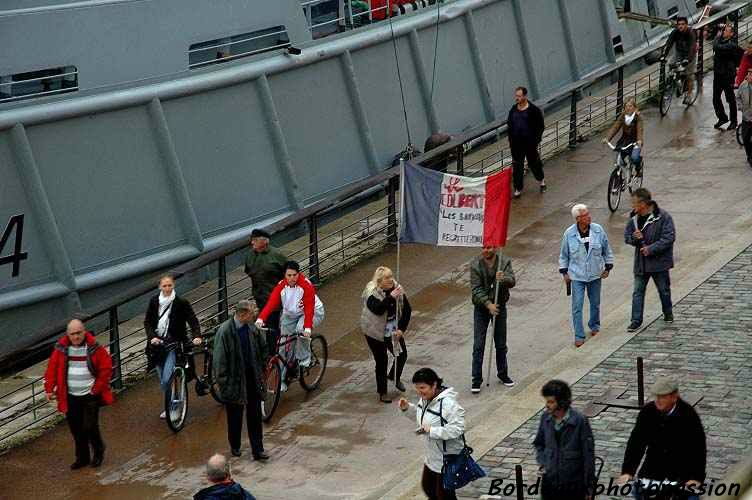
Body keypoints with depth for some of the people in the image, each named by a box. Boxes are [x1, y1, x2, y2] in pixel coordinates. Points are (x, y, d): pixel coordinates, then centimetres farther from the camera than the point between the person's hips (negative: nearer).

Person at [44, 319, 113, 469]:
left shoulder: (94, 347, -9)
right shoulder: (61, 348, -1)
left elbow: (106, 367, -6)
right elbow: (52, 368, 3)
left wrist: (97, 388, -9)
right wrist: (49, 388, -5)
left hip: (90, 395, -3)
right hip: (70, 396, 3)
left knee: (89, 427, -6)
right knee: (76, 429, 9)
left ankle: (98, 452, 21)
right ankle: (82, 457, 25)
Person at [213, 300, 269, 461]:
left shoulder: (251, 328, -2)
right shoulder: (225, 331, -20)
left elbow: (262, 347, 17)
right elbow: (219, 360, -16)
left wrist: (260, 368, 13)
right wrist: (222, 381, -15)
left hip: (252, 377, 5)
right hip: (235, 380, -5)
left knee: (255, 416, 6)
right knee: (235, 417, 12)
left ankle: (257, 450, 11)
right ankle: (235, 446, 31)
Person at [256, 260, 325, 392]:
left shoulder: (306, 285, -26)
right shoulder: (281, 286, -16)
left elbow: (309, 309, -32)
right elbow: (271, 303, -28)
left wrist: (307, 327, -44)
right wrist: (261, 319, -44)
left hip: (314, 313, -4)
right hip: (289, 315, 4)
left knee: (301, 329, -35)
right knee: (284, 347, -3)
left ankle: (304, 360, -13)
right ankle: (282, 380, 10)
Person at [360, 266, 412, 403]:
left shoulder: (397, 289, -6)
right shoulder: (371, 293, -20)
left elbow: (407, 310, -2)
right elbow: (378, 309, -37)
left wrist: (401, 329, -10)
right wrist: (391, 297, -43)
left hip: (393, 331, 5)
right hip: (376, 333, -5)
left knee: (402, 355, 9)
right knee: (381, 361, 0)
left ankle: (395, 376, 41)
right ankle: (382, 393, 15)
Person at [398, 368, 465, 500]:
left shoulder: (448, 404, -29)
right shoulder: (425, 399, 0)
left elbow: (457, 429, -32)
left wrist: (431, 431, -36)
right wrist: (408, 407, 1)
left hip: (447, 459, -9)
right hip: (431, 457, 9)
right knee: (427, 486, 24)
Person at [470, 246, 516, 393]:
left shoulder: (505, 261, -7)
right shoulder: (475, 265, -12)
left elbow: (512, 281, -18)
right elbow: (476, 289, -16)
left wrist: (503, 279, -40)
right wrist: (488, 304, -27)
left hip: (500, 306, 2)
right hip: (481, 307, -2)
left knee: (501, 344, 13)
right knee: (478, 345, -4)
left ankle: (503, 374, 31)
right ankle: (477, 379, 1)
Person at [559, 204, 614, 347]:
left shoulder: (598, 230, -6)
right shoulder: (569, 233, -9)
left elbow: (607, 250, 6)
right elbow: (564, 255, 3)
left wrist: (608, 267, 6)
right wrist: (564, 272, 2)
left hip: (595, 274, 2)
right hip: (577, 276, -2)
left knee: (595, 303, 17)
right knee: (577, 306, -6)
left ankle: (594, 325, 42)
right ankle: (579, 336, -1)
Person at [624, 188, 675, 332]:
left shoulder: (662, 217, -15)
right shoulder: (633, 218, 2)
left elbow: (669, 237, -18)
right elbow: (627, 236, 10)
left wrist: (651, 248, -23)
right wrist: (635, 238, -15)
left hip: (659, 260, -4)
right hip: (640, 262, 4)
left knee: (664, 289, 13)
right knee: (638, 291, 3)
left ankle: (668, 314, 34)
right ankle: (636, 320, 8)